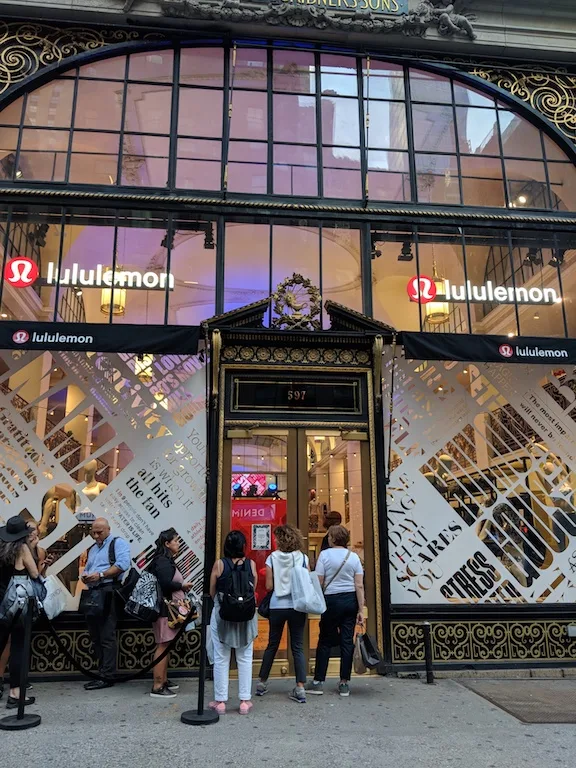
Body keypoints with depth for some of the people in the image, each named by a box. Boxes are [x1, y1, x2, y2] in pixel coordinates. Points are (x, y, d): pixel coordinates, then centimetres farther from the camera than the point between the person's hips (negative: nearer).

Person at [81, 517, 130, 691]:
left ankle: (107, 676, -3)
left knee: (106, 636, -7)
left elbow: (123, 564, -17)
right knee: (95, 636, 11)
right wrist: (85, 576, 2)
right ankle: (102, 671, 19)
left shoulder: (118, 543, -2)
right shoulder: (92, 548, 24)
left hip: (108, 592, -9)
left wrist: (100, 575, -20)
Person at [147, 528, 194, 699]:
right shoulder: (162, 561, -16)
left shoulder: (166, 561, 16)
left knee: (166, 645, 16)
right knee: (163, 646, -7)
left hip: (169, 609, 10)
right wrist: (183, 585, -12)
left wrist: (181, 587, 4)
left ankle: (163, 680, 25)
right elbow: (166, 584, -26)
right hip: (165, 609, -10)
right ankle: (157, 687, -2)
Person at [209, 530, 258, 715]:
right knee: (245, 658, 13)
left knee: (221, 659, 11)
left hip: (221, 614, -1)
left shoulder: (219, 564, -9)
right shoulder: (251, 564, -6)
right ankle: (245, 701, 18)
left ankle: (220, 701, 19)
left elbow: (212, 593, -2)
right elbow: (254, 590, 2)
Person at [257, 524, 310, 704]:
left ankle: (262, 683, 26)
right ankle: (300, 688, 1)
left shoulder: (272, 558, -5)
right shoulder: (303, 558, -2)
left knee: (272, 645, 15)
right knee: (298, 647, 7)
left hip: (277, 607, 0)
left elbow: (269, 586, -6)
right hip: (297, 606, 0)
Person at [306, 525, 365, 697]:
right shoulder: (354, 556, 1)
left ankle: (318, 682, 13)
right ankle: (344, 684, 13)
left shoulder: (325, 554, -8)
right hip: (351, 600, 3)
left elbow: (319, 582, -9)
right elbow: (359, 585, -2)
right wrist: (361, 610, 1)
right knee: (347, 641, 8)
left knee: (325, 641, 8)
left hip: (332, 600, -3)